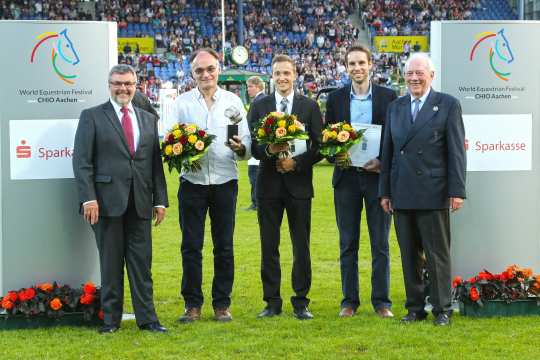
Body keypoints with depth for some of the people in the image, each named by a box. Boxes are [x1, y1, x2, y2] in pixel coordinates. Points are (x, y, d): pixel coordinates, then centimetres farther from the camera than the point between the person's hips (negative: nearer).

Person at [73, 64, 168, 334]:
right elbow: (82, 160, -3)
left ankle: (146, 318, 9)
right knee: (110, 263, 3)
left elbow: (156, 162, 14)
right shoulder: (92, 116, 3)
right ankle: (111, 319, 11)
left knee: (142, 263, 4)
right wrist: (88, 198, -13)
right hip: (107, 200, -3)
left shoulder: (148, 119, 16)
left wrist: (160, 200, 7)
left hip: (140, 203, 3)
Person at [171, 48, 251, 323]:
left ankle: (222, 303, 14)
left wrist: (240, 148, -17)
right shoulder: (181, 102, 6)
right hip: (192, 183, 0)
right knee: (191, 246, 2)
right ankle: (192, 304, 11)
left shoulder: (233, 102, 7)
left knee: (224, 247, 5)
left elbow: (247, 144, 5)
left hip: (225, 183, 0)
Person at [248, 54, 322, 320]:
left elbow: (319, 146, 0)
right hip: (269, 183, 1)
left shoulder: (310, 106, 4)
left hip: (299, 183, -1)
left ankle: (301, 302, 10)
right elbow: (251, 145, 0)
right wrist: (269, 151, -19)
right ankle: (272, 302, 12)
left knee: (301, 246, 2)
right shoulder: (259, 106, 6)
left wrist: (297, 162, -13)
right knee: (269, 246, 5)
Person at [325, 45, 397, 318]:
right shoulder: (336, 98, 6)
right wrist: (336, 157, -10)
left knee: (380, 243, 2)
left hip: (377, 175, -1)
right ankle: (349, 301, 12)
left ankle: (381, 301, 8)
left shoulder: (388, 97, 2)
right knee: (348, 243, 6)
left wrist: (382, 163, -12)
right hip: (346, 176, 1)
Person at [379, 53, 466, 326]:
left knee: (437, 255, 1)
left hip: (433, 193, -4)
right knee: (409, 255, 9)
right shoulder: (395, 107, 13)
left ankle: (442, 310, 9)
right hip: (402, 195, 4)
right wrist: (385, 191, 10)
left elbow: (456, 151, -4)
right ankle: (415, 307, 18)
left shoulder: (448, 105, -1)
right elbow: (388, 151, 13)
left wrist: (457, 191, -10)